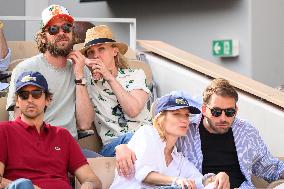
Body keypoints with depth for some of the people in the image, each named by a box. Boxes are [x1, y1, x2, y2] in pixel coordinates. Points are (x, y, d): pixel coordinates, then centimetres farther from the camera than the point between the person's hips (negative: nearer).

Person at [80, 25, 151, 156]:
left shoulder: (135, 75, 12)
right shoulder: (89, 84, 12)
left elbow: (133, 111, -6)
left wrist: (109, 78, -6)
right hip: (112, 145, -1)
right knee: (130, 138, -34)